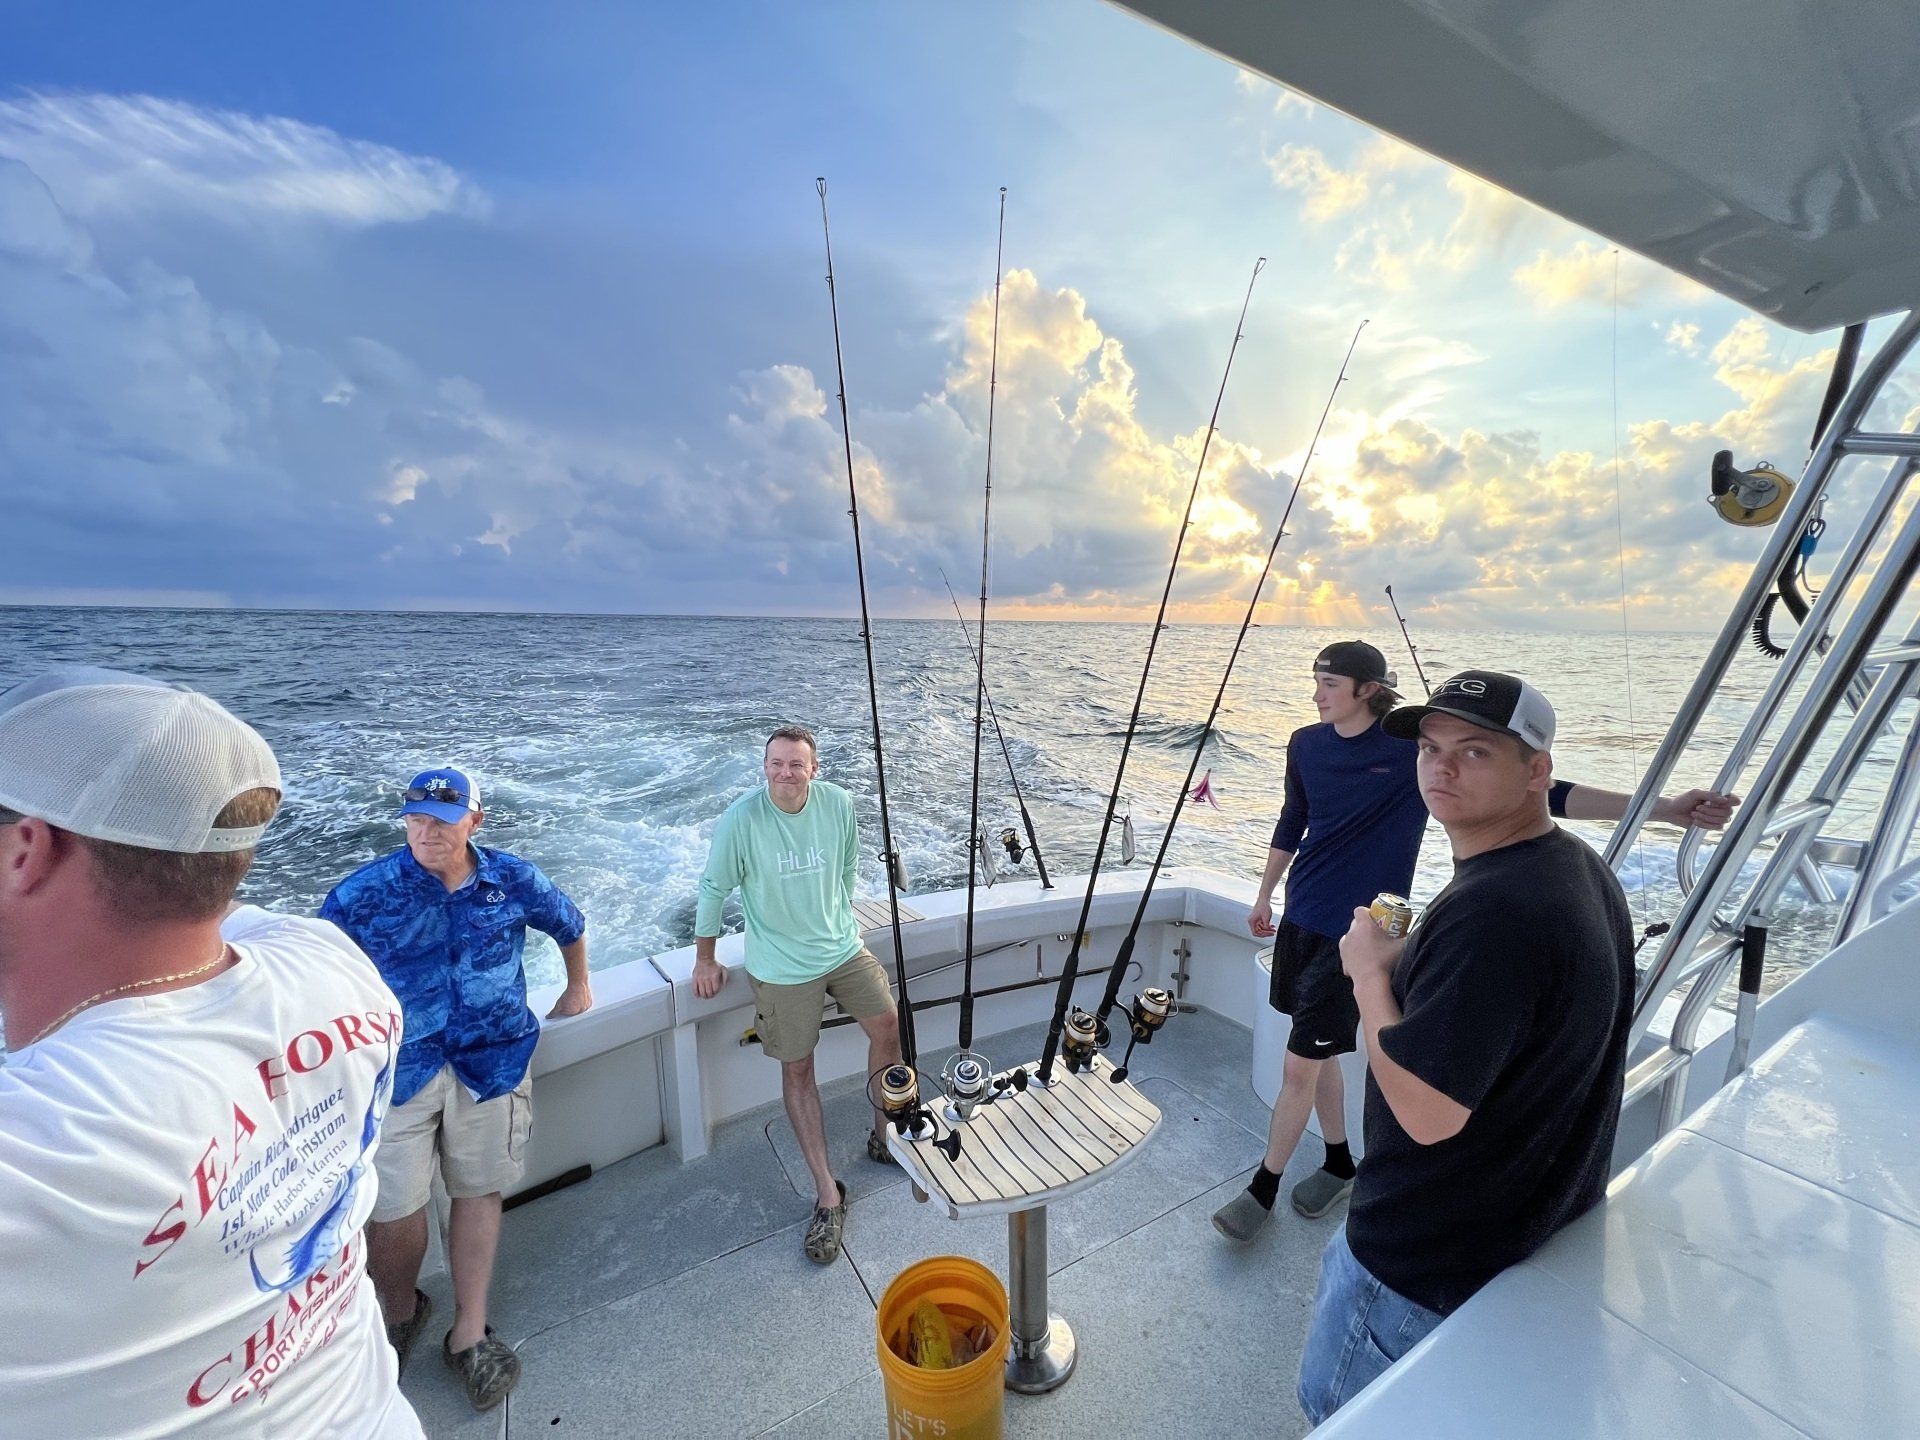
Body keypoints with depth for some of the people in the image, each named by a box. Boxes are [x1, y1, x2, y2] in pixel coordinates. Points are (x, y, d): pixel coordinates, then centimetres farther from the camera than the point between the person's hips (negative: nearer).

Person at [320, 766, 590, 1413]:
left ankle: (469, 1333, 31)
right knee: (394, 1209, 2)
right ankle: (400, 1312, 35)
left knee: (478, 1190, 12)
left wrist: (578, 986, 22)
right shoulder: (362, 892, -10)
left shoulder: (513, 879, -5)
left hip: (493, 1058, 1)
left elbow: (570, 924, 12)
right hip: (398, 1067, -1)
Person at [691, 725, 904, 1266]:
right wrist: (705, 961, -1)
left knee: (888, 1028, 9)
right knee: (797, 1068, 6)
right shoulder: (741, 818, -22)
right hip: (782, 967, -3)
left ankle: (884, 1136, 34)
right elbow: (713, 889, -9)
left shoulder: (839, 804, -11)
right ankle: (827, 1192, 22)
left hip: (844, 948, 4)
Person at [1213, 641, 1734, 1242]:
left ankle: (1263, 1188, 21)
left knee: (1300, 1066, 0)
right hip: (1298, 919, 6)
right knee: (1316, 1051, 18)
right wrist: (1264, 895, 21)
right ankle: (1340, 1165, 40)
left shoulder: (1414, 749, -13)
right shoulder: (1306, 745, 2)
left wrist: (1660, 809, -20)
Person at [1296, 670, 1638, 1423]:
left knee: (1335, 1408, 16)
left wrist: (1370, 971, -22)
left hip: (1424, 1272, -9)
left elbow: (1425, 1113, -32)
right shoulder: (1584, 871, 0)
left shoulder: (1489, 912, -34)